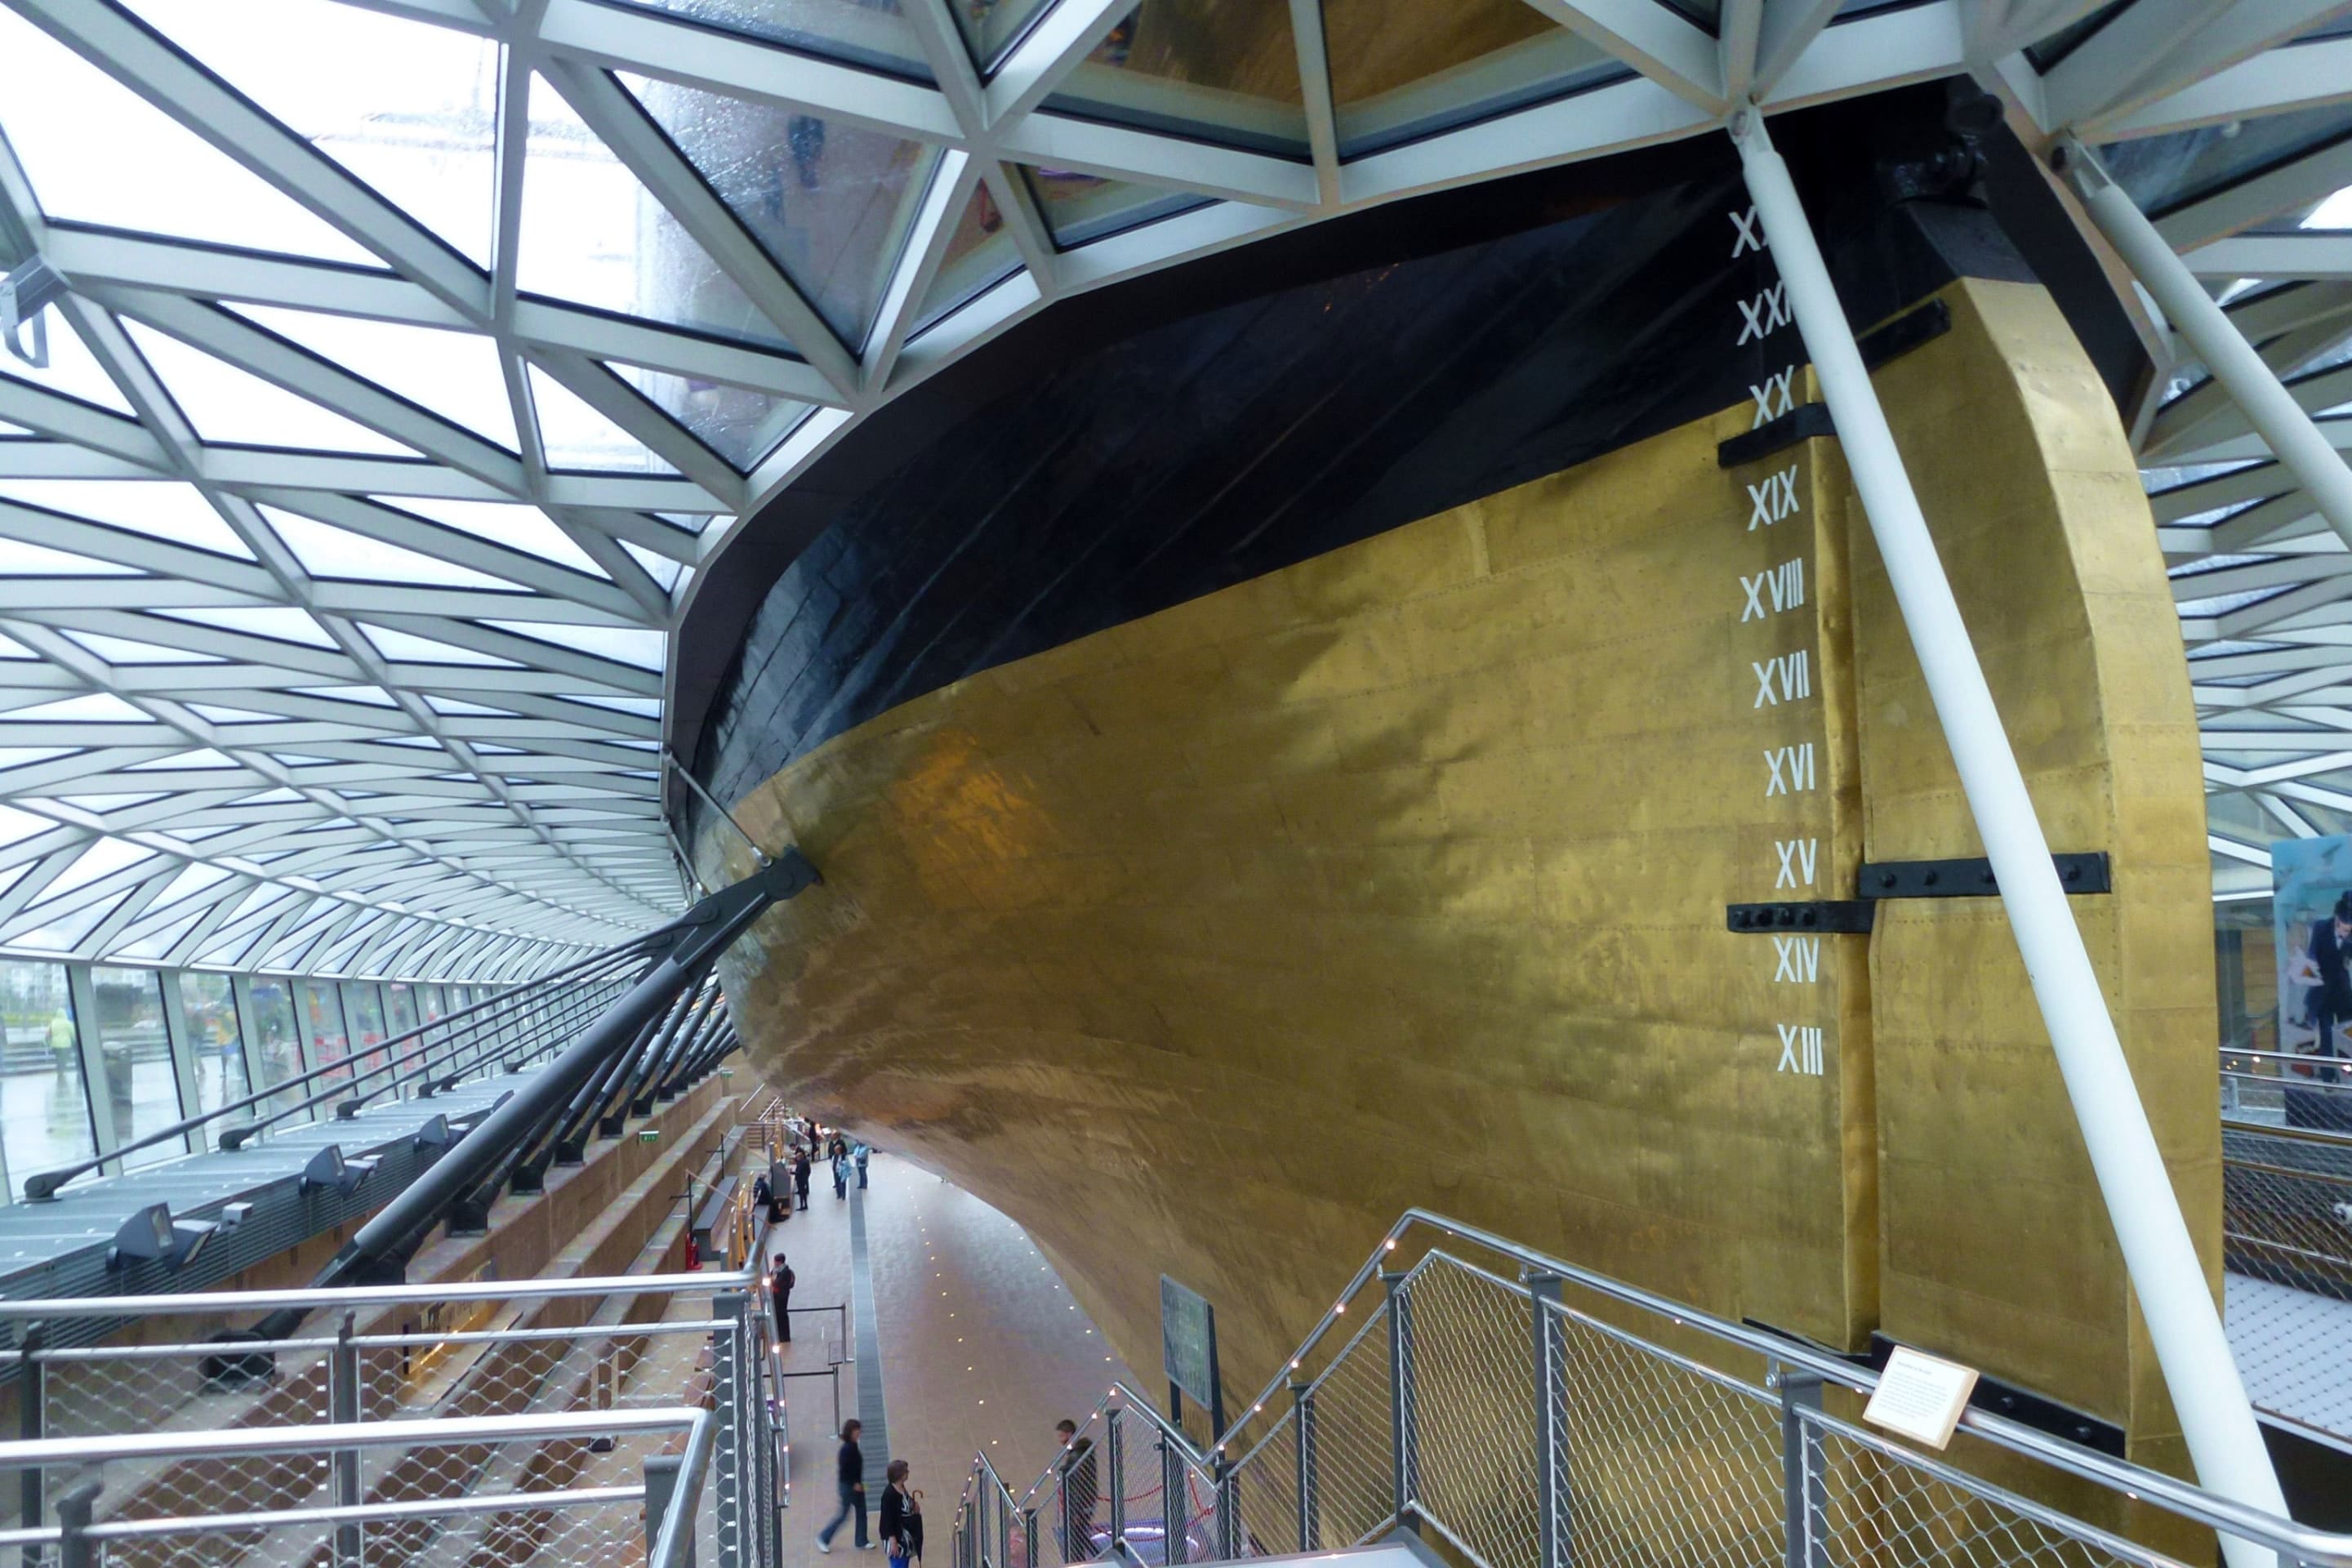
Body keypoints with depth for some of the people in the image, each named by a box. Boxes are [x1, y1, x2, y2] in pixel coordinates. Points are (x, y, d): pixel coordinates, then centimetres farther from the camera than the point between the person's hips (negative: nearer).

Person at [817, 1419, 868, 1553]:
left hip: (856, 1485, 9)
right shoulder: (847, 1448, -24)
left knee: (861, 1512, 13)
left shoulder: (853, 1446, 2)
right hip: (848, 1486, -9)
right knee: (843, 1514, 5)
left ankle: (862, 1542, 24)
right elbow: (844, 1469, -24)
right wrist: (855, 1484, -20)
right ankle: (823, 1538, 23)